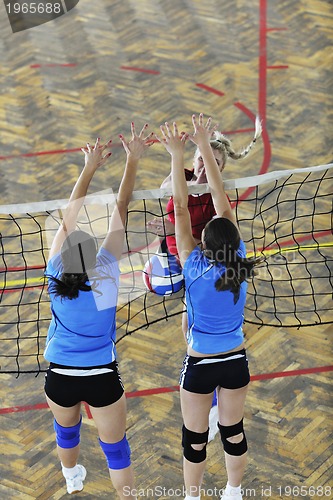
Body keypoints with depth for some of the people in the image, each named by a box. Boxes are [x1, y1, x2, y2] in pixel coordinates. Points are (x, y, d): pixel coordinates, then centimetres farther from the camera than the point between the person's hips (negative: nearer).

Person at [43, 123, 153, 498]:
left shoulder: (56, 275, -15)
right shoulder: (106, 271, -20)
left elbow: (68, 221, -5)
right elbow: (120, 212, -15)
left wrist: (89, 168, 1)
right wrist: (132, 162, -9)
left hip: (60, 378, 4)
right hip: (102, 378, -3)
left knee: (66, 430, 31)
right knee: (116, 450, 10)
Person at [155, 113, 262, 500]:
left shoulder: (195, 268, -23)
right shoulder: (238, 261, -15)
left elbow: (180, 209, -22)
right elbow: (222, 200, -13)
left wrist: (178, 156, -20)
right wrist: (205, 147, -10)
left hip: (200, 367, -4)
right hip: (236, 363, 4)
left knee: (195, 439, 14)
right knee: (233, 431, 20)